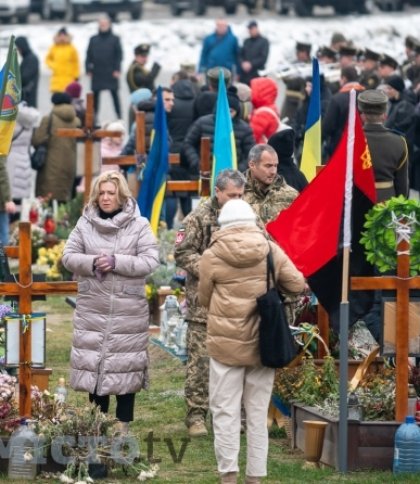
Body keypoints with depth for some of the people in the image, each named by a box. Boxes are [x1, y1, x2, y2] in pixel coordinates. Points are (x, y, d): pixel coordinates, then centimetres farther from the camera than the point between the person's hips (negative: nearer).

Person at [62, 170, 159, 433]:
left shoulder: (139, 225, -3)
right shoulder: (85, 224, 4)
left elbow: (151, 261, -9)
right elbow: (69, 256, 3)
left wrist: (117, 262, -19)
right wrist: (92, 263, -16)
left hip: (129, 310, -2)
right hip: (93, 310, 2)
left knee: (126, 366, 3)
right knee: (94, 362, 6)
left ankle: (124, 424, 11)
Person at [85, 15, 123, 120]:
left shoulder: (115, 39, 3)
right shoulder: (93, 39, 10)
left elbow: (119, 55, 1)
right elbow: (88, 55, 10)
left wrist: (117, 70, -8)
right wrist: (89, 70, 1)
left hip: (111, 73, -2)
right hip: (97, 74, 2)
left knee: (115, 95, -2)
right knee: (95, 96, 4)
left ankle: (119, 117, 0)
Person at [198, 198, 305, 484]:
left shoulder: (212, 256, -5)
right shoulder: (272, 251, -1)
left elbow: (204, 299, 4)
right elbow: (297, 284, -1)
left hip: (226, 343, -2)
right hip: (263, 343, 2)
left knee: (226, 411, 3)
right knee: (258, 412, 10)